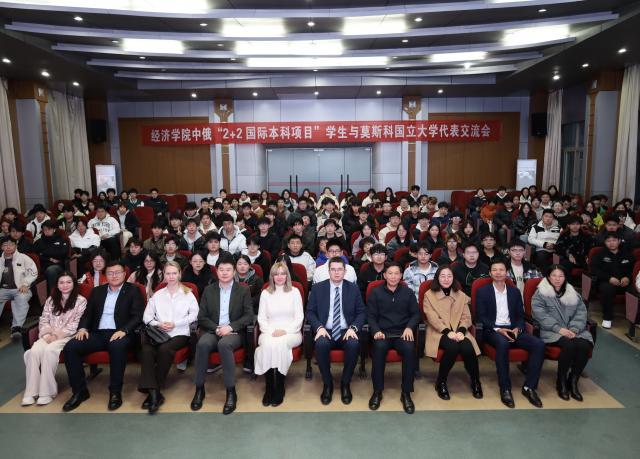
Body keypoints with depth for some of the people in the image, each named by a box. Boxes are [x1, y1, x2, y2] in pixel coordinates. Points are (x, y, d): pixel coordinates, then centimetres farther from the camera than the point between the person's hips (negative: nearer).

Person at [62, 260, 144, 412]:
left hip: (119, 334, -5)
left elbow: (138, 316, -4)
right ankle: (80, 391, -5)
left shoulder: (133, 290, 5)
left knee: (117, 346, -38)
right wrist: (83, 328, -4)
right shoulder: (97, 291, 20)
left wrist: (123, 330, -20)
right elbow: (88, 313, 18)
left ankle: (115, 392, -21)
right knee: (70, 347, -19)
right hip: (97, 333, 5)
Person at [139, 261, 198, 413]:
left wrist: (175, 323, -9)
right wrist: (158, 324, -8)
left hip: (180, 333, -2)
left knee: (164, 349, -33)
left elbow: (194, 315, 2)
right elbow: (147, 316, 12)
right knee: (146, 350, -30)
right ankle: (153, 392, -33)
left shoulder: (188, 293, 12)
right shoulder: (157, 295, 20)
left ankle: (154, 391, -20)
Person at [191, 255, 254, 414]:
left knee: (224, 344, -36)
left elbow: (249, 315, -2)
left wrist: (230, 327, -16)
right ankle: (199, 389, -17)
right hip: (212, 331, 2)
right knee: (202, 344, -31)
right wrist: (216, 328, -11)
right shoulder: (208, 290, 12)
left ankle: (231, 391, -27)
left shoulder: (243, 290, 6)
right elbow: (202, 317, 7)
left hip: (233, 332, -2)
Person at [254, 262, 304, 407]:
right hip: (269, 332, 1)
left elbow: (299, 317, 3)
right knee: (267, 344, -34)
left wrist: (286, 330, -12)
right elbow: (261, 318, 9)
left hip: (291, 333, -1)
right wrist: (271, 331, -10)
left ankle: (279, 389, -24)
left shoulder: (294, 292, 10)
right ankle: (269, 388, -25)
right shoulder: (265, 293, 14)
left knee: (280, 343, -35)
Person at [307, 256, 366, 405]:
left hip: (346, 331, 0)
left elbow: (361, 312, 5)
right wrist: (319, 327, -14)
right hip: (325, 331, 0)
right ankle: (327, 384, -9)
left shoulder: (353, 288, 7)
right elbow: (310, 312, 4)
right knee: (321, 344, -34)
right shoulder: (318, 288, 5)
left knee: (354, 344, -32)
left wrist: (353, 328, -13)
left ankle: (345, 383, -8)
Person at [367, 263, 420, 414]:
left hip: (402, 333, 1)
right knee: (379, 347, -34)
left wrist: (409, 327, -8)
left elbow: (416, 313, 11)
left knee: (409, 349, -32)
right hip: (382, 332, -1)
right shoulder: (376, 292, 8)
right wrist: (376, 331, -14)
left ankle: (406, 393, -16)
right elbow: (371, 315, 4)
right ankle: (377, 391, -18)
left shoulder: (408, 292, 12)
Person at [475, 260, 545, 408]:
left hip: (513, 329, 4)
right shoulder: (482, 292, 4)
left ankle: (529, 387, -12)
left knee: (539, 344, -21)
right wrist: (498, 329, -17)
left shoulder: (515, 291, 15)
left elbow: (520, 316, 13)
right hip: (492, 330, -4)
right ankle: (505, 389, -27)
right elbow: (481, 317, -4)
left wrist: (517, 328, -9)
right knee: (502, 343, -38)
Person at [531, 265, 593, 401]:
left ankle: (573, 381, -7)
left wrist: (574, 329, -11)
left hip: (573, 330, 5)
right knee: (569, 345, -32)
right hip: (551, 331, -4)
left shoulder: (572, 293, 17)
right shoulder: (540, 294, 2)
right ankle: (561, 381, -11)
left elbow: (581, 312, 7)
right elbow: (540, 315, -10)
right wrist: (559, 329, -20)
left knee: (585, 345, -26)